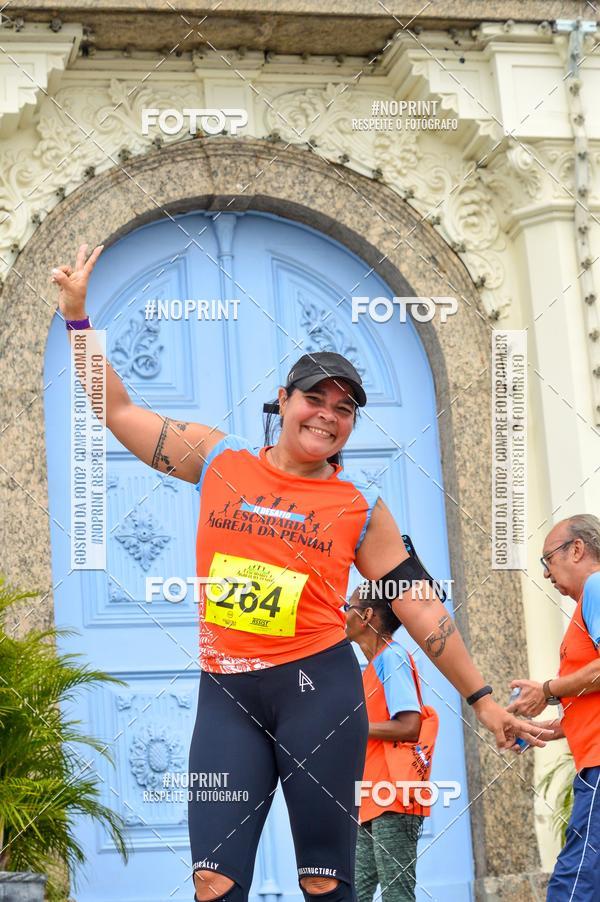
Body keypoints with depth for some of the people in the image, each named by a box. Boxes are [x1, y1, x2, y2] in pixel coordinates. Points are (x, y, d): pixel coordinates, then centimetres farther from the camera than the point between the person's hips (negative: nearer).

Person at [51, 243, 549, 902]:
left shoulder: (361, 509, 5)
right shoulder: (218, 461, 9)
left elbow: (419, 607, 8)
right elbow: (119, 411, 14)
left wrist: (481, 700, 7)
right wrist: (77, 314, 9)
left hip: (318, 690, -1)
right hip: (225, 695, 1)